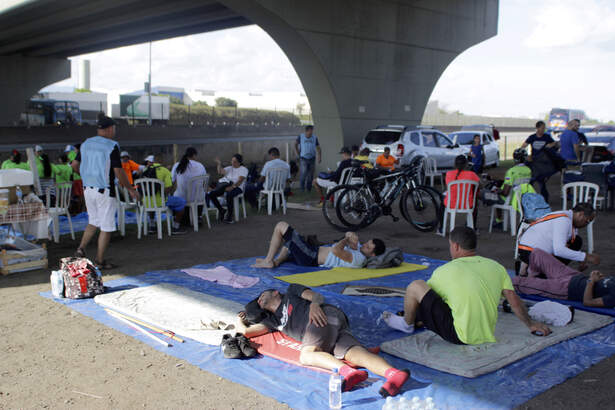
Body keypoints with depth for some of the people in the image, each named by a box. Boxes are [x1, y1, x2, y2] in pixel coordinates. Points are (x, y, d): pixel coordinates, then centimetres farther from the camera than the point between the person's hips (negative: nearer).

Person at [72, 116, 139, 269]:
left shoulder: (86, 144, 7)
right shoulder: (111, 146, -14)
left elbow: (74, 165, 12)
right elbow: (118, 172, -16)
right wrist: (131, 189, -6)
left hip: (88, 189, 7)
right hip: (105, 191, -7)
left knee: (94, 221, 23)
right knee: (106, 226, 3)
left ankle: (81, 248, 11)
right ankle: (99, 260, 7)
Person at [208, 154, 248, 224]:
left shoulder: (244, 169, 5)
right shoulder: (229, 168, 22)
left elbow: (240, 180, -11)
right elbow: (221, 172, 5)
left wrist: (232, 187, -25)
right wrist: (219, 164, -8)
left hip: (236, 187, -6)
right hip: (226, 185, 6)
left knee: (229, 195, -40)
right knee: (211, 194, -17)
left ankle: (229, 216, -29)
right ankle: (221, 211, -1)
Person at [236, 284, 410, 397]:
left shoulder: (291, 292, 27)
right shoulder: (272, 320, 40)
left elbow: (317, 296, 11)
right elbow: (245, 331, 38)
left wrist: (314, 303, -10)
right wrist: (239, 320, 56)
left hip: (327, 315, -4)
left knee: (306, 355, -29)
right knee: (353, 353, -25)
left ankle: (347, 371, -55)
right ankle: (393, 373, -52)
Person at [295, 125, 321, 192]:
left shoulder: (315, 138, -1)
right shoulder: (301, 136, -5)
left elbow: (318, 148, 5)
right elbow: (296, 144, 13)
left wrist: (319, 157, -8)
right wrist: (298, 153, 11)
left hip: (312, 158, 2)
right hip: (303, 158, -2)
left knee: (310, 174, 4)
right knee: (303, 173, -10)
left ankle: (308, 188, 18)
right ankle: (302, 186, 14)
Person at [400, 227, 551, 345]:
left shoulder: (444, 271, -3)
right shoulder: (496, 267, 6)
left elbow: (425, 295, 13)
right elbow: (515, 302, 10)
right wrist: (531, 324, 25)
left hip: (460, 337, -6)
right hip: (486, 336, 7)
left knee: (415, 287, -4)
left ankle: (407, 324, 22)